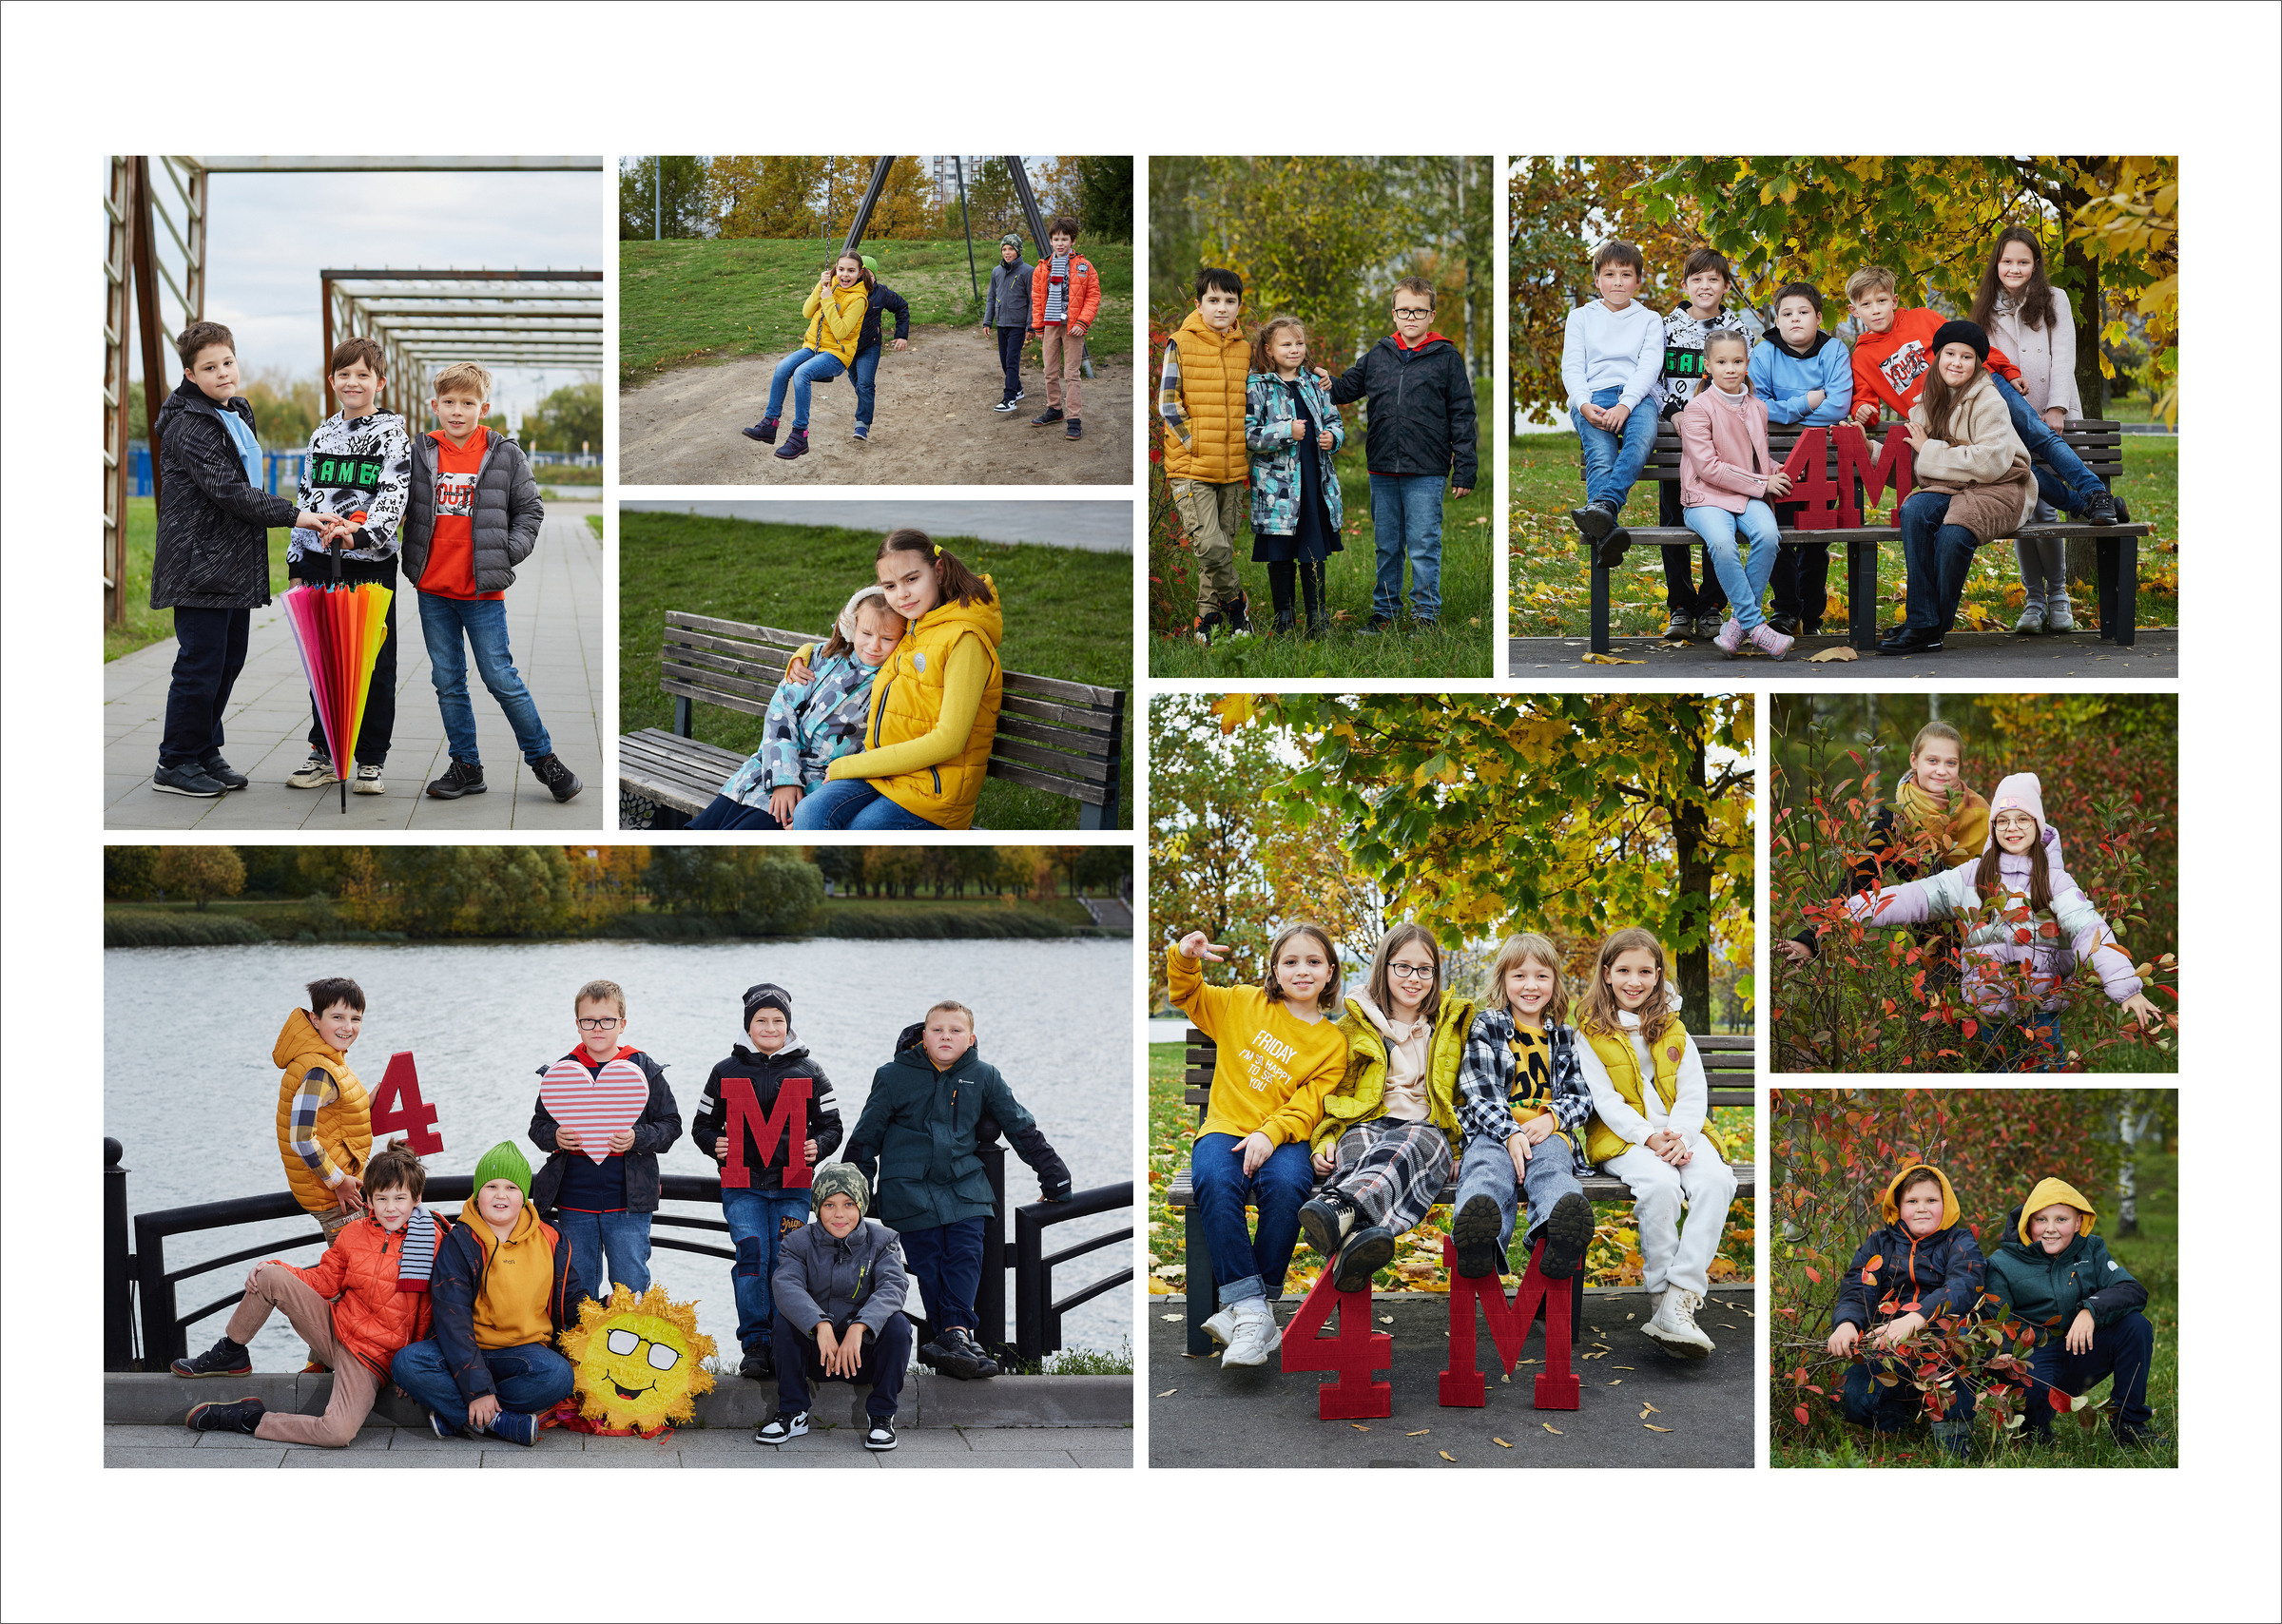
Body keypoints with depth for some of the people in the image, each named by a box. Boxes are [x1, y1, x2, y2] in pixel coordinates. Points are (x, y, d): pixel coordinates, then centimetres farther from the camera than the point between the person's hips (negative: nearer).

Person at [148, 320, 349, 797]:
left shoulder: (237, 415, 16)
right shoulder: (188, 426, -14)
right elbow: (227, 490, -22)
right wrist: (293, 516, -23)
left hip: (234, 568, 9)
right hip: (200, 565, -9)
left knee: (229, 660, 13)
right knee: (200, 664, -6)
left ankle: (205, 753, 23)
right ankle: (176, 763, 3)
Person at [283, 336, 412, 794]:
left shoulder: (392, 434, -3)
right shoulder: (322, 435, 12)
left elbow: (395, 498, -14)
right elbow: (306, 500, 18)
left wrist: (359, 535, -29)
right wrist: (296, 562, 14)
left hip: (372, 564, -4)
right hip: (321, 563, 5)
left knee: (375, 665, -1)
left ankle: (371, 761, 8)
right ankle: (325, 755, 18)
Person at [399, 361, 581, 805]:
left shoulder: (505, 455, -2)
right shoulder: (418, 452, 3)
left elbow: (530, 509, 4)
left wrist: (510, 551, -8)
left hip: (483, 591, -3)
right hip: (432, 589, 3)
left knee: (501, 678, -3)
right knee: (448, 682, 9)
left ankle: (542, 757, 12)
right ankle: (465, 767, 19)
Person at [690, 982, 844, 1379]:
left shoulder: (809, 1073, 9)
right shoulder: (726, 1072, 9)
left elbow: (831, 1125, 12)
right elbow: (703, 1124, 14)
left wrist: (818, 1146, -9)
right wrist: (714, 1144, -7)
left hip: (793, 1185, 0)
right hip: (743, 1185, 0)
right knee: (751, 1256, -11)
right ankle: (755, 1346, -5)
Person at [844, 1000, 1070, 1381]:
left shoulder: (983, 1078, 4)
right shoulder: (893, 1077, 0)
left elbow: (1022, 1128, 12)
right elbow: (866, 1136, 8)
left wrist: (1053, 1177, 14)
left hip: (964, 1185, 2)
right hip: (909, 1189, -2)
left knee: (965, 1256, -14)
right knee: (928, 1263, -8)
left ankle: (955, 1333, -21)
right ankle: (957, 1338, -9)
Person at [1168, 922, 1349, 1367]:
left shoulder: (1333, 1042, 9)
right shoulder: (1243, 1004, 14)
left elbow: (1307, 1108, -2)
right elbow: (1187, 996, 26)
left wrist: (1269, 1134, -21)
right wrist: (1184, 959, 4)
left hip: (1283, 1137, -1)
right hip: (1225, 1128, 1)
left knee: (1287, 1184, -36)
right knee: (1215, 1181, -34)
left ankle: (1251, 1305, -24)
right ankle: (1249, 1307, -35)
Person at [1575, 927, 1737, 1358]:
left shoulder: (1673, 1031, 15)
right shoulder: (1592, 1033, 5)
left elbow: (1694, 1093, 7)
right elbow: (1605, 1101, -4)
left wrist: (1679, 1136, -14)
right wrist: (1650, 1138, -18)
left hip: (1679, 1132, 3)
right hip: (1622, 1137, -3)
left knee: (1717, 1180, -29)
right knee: (1660, 1184, -36)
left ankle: (1679, 1301, -36)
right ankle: (1660, 1293, -26)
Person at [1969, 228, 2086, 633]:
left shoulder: (2053, 300, 8)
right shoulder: (1986, 310, 15)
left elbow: (2063, 356, 0)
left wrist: (2057, 407, -10)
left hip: (2048, 417, -3)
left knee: (2042, 505, -13)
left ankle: (2058, 594, 3)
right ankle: (2033, 599, 4)